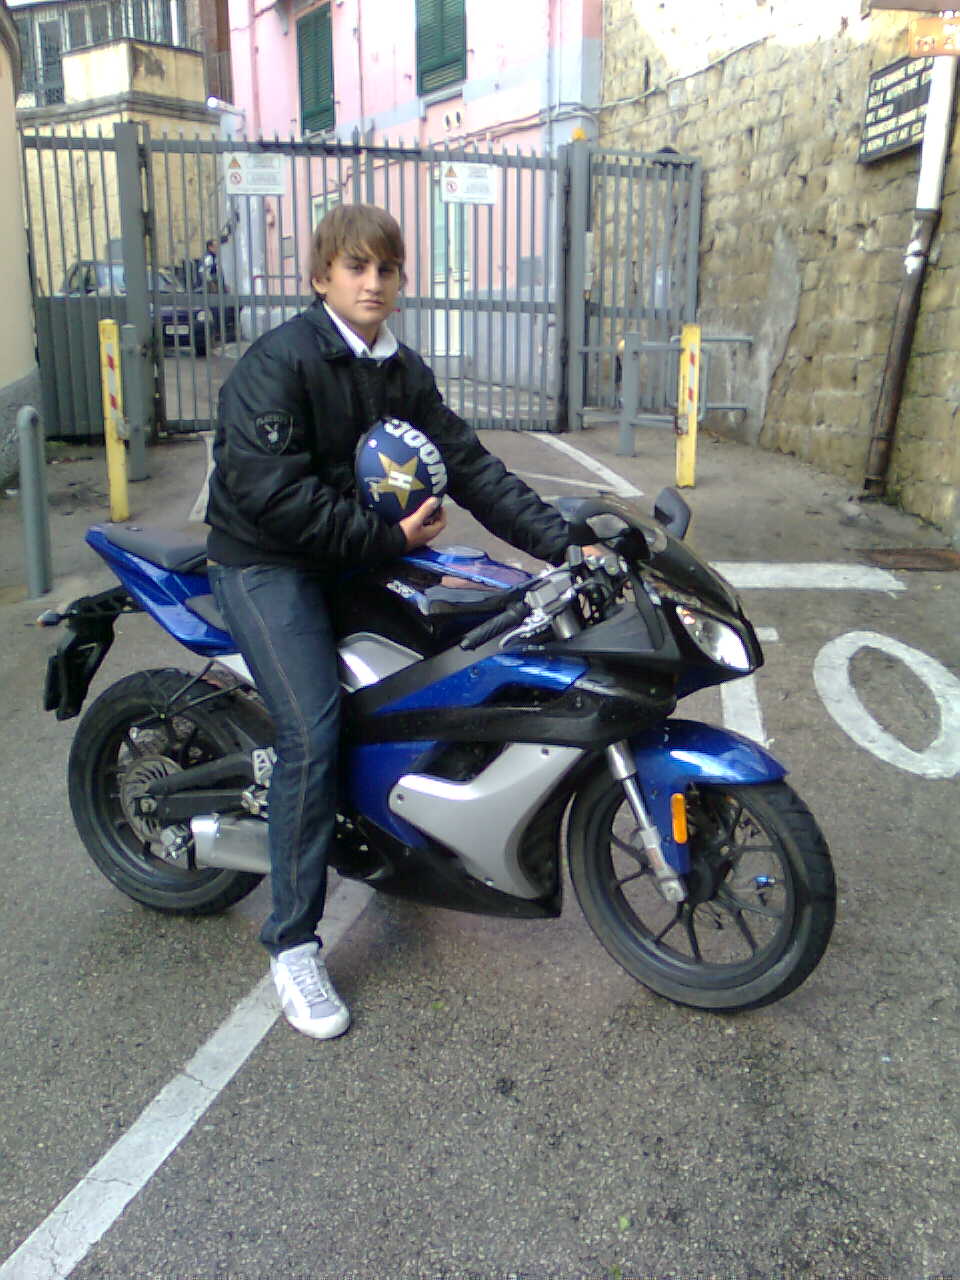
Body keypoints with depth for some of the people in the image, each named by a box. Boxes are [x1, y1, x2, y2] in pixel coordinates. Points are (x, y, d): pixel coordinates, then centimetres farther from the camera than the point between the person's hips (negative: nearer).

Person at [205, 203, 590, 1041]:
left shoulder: (403, 372, 7)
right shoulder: (278, 363, -15)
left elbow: (469, 465, 1)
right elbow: (273, 490, -24)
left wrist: (560, 540, -8)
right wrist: (388, 538, -21)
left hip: (361, 553, 8)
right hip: (267, 562, -7)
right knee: (313, 731, -20)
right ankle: (293, 946, -7)